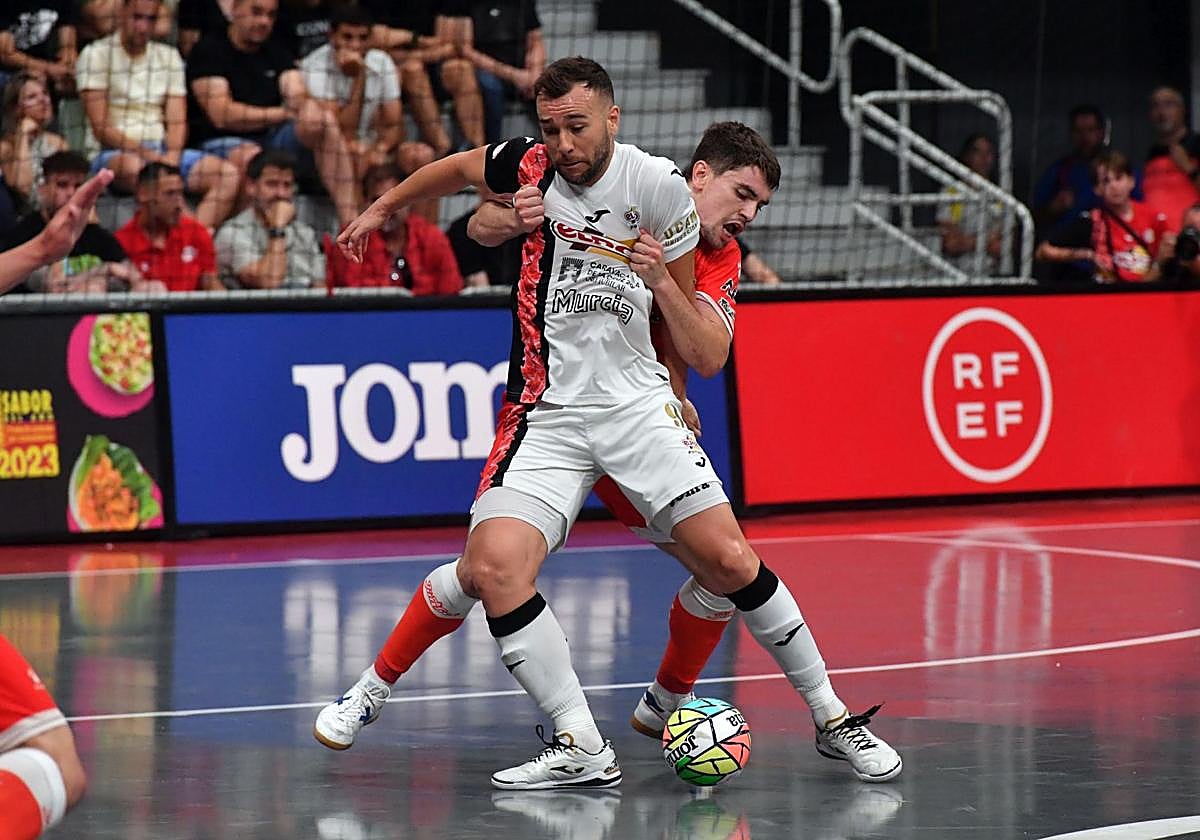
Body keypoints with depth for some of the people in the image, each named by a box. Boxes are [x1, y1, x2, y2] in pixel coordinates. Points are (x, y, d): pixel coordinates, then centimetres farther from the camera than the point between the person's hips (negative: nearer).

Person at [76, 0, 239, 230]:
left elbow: (177, 122, 9)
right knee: (135, 168, -41)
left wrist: (171, 157, -12)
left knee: (228, 174, -20)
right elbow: (101, 129, -7)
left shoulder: (169, 56, 17)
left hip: (163, 153, 5)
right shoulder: (97, 55, 1)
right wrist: (146, 153, -17)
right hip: (115, 154, -5)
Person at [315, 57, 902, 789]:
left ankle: (832, 718, 6)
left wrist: (660, 278, -17)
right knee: (493, 567, -21)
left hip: (638, 401, -1)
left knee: (729, 561, -11)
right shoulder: (530, 167, -3)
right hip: (547, 414, 1)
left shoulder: (660, 188, -6)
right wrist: (381, 210, 33)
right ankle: (582, 750, -12)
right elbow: (456, 168, 23)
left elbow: (703, 358, 0)